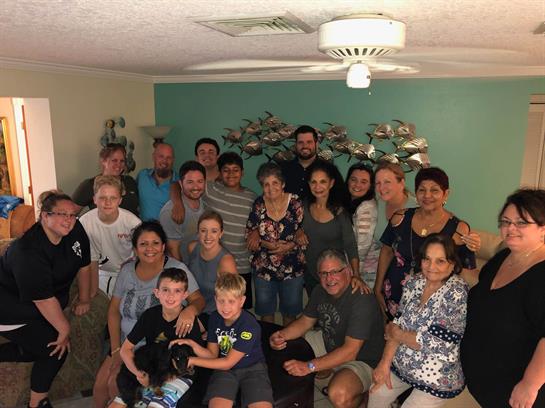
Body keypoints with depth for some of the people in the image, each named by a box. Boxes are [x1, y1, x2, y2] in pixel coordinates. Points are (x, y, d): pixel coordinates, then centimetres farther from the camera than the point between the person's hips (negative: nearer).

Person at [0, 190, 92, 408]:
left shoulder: (75, 231, -14)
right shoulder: (29, 250, -33)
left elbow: (83, 264, 2)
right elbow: (44, 299, -29)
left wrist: (84, 298, 8)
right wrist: (64, 329, -20)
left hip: (36, 309, 8)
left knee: (36, 348, 11)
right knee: (55, 351, -5)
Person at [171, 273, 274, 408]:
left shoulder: (249, 326, -21)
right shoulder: (215, 318, -2)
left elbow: (228, 362, -15)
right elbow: (212, 354, 4)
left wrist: (193, 361, -15)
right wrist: (193, 345, -15)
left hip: (252, 368, -3)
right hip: (225, 369, 3)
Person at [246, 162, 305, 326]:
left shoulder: (295, 203, -9)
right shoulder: (258, 205, -4)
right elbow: (250, 236, -1)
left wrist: (289, 246, -21)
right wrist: (268, 245, -17)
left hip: (293, 267, -1)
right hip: (263, 267, 1)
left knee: (290, 312, 15)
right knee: (265, 310, 15)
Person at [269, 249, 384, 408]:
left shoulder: (362, 299, -29)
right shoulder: (320, 291, -4)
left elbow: (350, 351, -32)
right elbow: (305, 321, 6)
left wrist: (309, 366, -35)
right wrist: (281, 335, -15)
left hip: (361, 359, -7)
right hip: (328, 344, 7)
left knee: (339, 395, -34)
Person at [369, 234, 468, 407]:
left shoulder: (457, 292, -23)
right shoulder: (414, 282, -4)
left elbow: (431, 342, -25)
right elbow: (398, 323, -2)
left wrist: (396, 333, -10)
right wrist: (385, 363, -9)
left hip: (437, 377, -5)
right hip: (401, 364, 6)